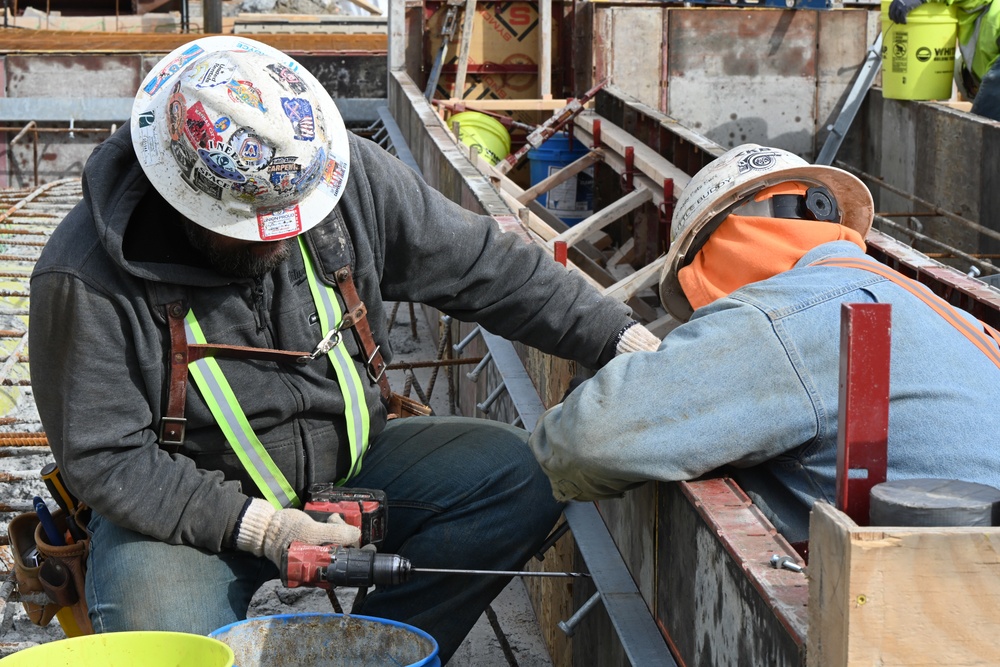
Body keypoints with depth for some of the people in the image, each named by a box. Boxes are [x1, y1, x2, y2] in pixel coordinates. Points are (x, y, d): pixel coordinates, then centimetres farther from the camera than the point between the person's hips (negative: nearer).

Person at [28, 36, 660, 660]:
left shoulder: (349, 175, -12)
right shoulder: (87, 279, -23)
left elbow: (487, 264, -2)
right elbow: (105, 460, -18)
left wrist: (622, 337, -7)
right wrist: (257, 526, -26)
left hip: (347, 463, 5)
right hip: (183, 507, -4)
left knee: (520, 476, -16)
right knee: (165, 642, -35)